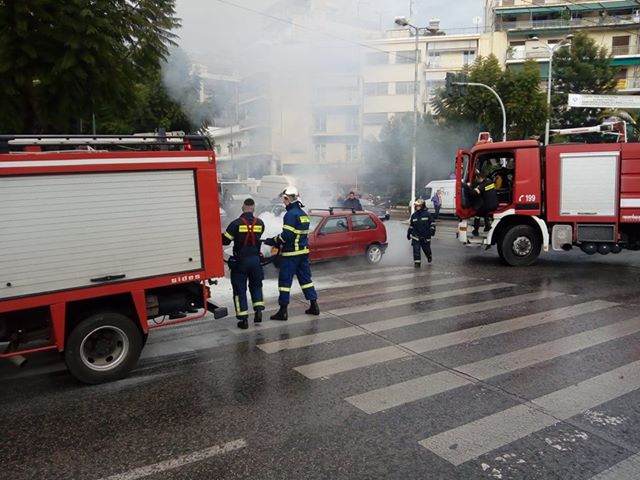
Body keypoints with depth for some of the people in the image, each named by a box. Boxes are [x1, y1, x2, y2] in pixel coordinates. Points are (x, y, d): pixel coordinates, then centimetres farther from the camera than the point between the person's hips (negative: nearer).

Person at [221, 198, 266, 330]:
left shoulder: (236, 224, -13)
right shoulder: (260, 223, -1)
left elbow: (225, 240, -10)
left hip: (240, 261, -3)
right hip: (255, 259, 3)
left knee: (239, 289, 6)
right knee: (256, 285, 23)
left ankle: (243, 319, 6)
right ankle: (258, 310, 11)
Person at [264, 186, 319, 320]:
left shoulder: (291, 214, -15)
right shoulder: (303, 214, 13)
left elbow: (286, 235, -21)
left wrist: (273, 241, -6)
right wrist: (276, 241, 14)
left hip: (291, 253, -8)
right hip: (303, 251, 9)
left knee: (285, 280, -1)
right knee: (305, 278, 15)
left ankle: (283, 311, 2)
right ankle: (314, 306, 18)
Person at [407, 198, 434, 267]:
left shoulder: (427, 214, -5)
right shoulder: (414, 215, 5)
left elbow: (432, 223, 0)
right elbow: (411, 225, 14)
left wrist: (432, 231, -11)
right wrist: (409, 234, 17)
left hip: (425, 236, -2)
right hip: (416, 236, 2)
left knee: (426, 249, 12)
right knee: (416, 250, -7)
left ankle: (429, 256, 44)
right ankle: (417, 262, 0)